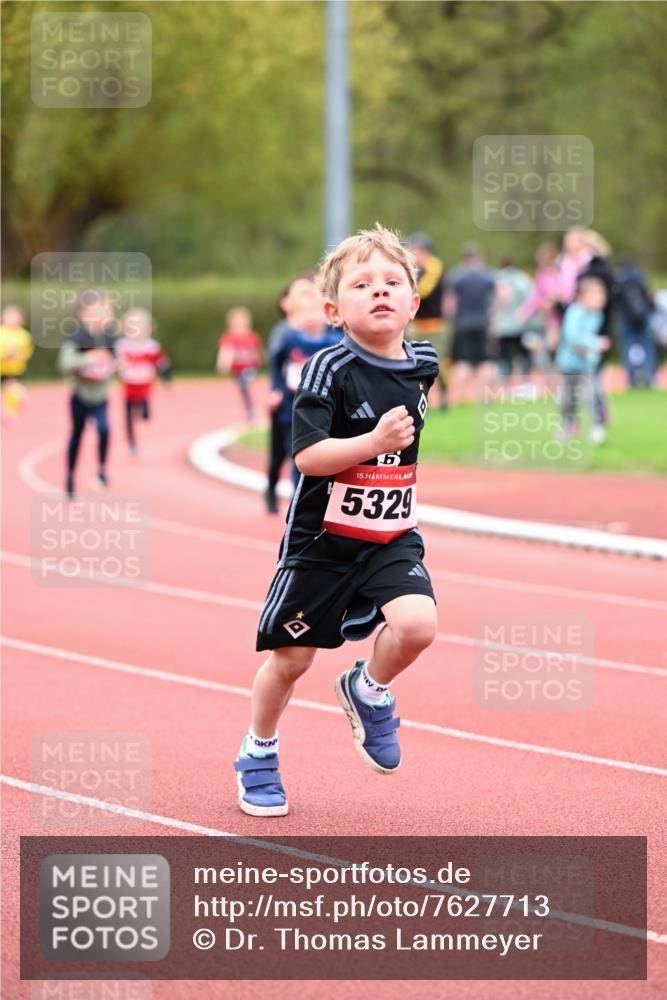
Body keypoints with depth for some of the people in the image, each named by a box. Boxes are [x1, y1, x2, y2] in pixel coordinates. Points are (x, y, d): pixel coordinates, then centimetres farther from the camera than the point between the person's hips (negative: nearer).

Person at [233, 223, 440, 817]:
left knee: (417, 623, -22)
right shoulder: (331, 369, -17)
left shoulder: (423, 364, 0)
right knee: (292, 656, 7)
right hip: (323, 538, -3)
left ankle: (368, 690, 12)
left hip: (393, 539, 3)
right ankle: (259, 754, 33)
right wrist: (374, 443, -31)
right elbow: (307, 455, -23)